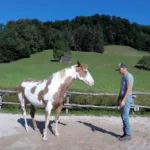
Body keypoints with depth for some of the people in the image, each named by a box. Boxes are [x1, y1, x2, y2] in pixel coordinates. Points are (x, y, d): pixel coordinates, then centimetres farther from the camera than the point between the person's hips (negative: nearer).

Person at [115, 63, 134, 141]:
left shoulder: (129, 77, -16)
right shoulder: (123, 77, 15)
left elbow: (129, 90, -24)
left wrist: (123, 100, -28)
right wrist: (118, 99, 20)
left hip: (127, 99, -10)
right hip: (123, 98, 10)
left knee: (125, 117, -6)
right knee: (123, 116, 11)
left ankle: (128, 134, 4)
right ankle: (125, 133, 19)